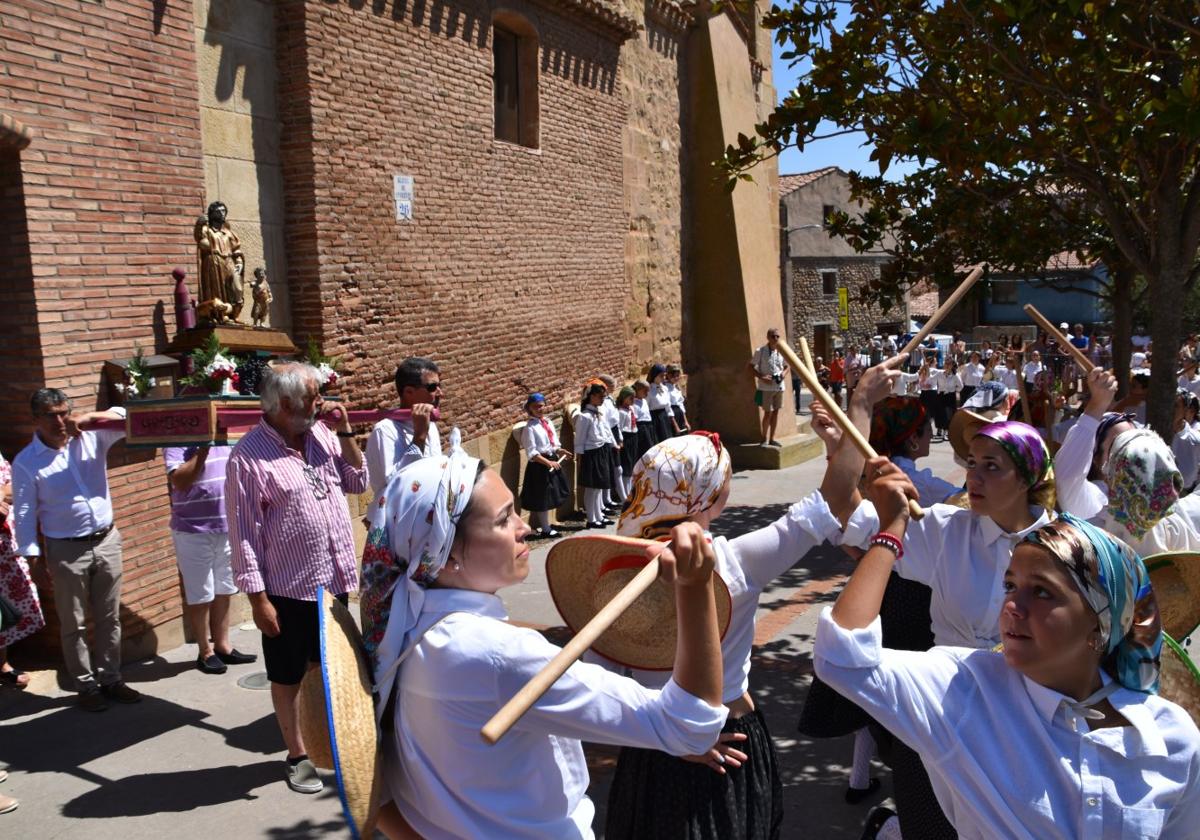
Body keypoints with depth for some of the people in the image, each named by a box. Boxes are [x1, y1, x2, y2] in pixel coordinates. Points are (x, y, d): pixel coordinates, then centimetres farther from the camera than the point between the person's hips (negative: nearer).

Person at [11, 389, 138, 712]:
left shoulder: (91, 437, -1)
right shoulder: (26, 462, -8)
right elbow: (24, 513, -5)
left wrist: (91, 417, -16)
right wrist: (32, 556, -8)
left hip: (108, 541, 3)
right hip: (66, 551, -3)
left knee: (109, 618, 13)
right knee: (74, 624, 8)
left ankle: (110, 678, 26)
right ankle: (86, 685, 22)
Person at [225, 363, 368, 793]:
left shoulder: (322, 434, 2)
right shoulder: (249, 455, -16)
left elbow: (358, 482, 7)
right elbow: (244, 533, -15)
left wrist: (345, 432, -5)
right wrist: (258, 598, -15)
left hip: (334, 581, 6)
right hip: (288, 588, -6)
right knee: (288, 676, 12)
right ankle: (298, 757, 28)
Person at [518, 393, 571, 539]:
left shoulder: (548, 423, 8)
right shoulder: (530, 428, -15)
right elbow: (531, 453, -19)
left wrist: (560, 451, -1)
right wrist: (549, 462, -23)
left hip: (553, 462, 8)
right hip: (539, 465, -8)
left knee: (550, 497, 15)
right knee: (542, 498, 3)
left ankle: (537, 523, 30)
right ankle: (545, 529, 14)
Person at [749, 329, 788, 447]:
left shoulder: (781, 351, 5)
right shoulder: (760, 351, -8)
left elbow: (787, 366, 19)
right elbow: (750, 366, -5)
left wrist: (784, 373, -4)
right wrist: (761, 377, -15)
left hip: (779, 386, 5)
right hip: (766, 387, -5)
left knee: (775, 412, 9)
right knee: (768, 412, -4)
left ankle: (772, 439, 18)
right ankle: (764, 439, 8)